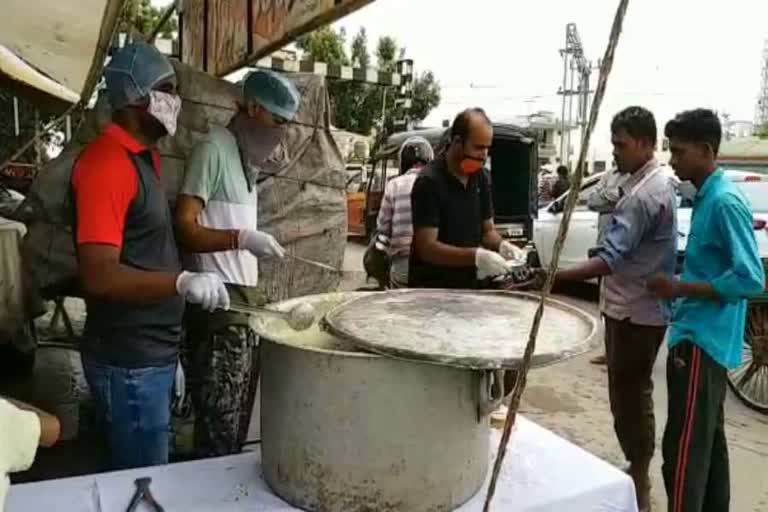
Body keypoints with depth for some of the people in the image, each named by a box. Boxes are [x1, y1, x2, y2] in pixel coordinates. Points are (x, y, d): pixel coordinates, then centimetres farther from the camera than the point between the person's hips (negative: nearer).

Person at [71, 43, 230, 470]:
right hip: (128, 363, -9)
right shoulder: (106, 162, -18)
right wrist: (182, 282, -37)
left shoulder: (147, 156, 11)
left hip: (154, 354, 9)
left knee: (151, 474, 20)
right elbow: (99, 276, -25)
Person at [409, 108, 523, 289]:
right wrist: (476, 256, -31)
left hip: (469, 285, 7)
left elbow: (487, 229, 12)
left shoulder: (481, 178, 4)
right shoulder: (429, 182, -17)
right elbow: (427, 248, -22)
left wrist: (501, 245, -9)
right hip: (431, 288, -6)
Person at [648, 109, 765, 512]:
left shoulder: (725, 201, -17)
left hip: (703, 340, -10)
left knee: (684, 449, -6)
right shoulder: (706, 197, 12)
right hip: (702, 337, 10)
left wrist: (680, 289, -18)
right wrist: (681, 287, 11)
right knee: (708, 440, 19)